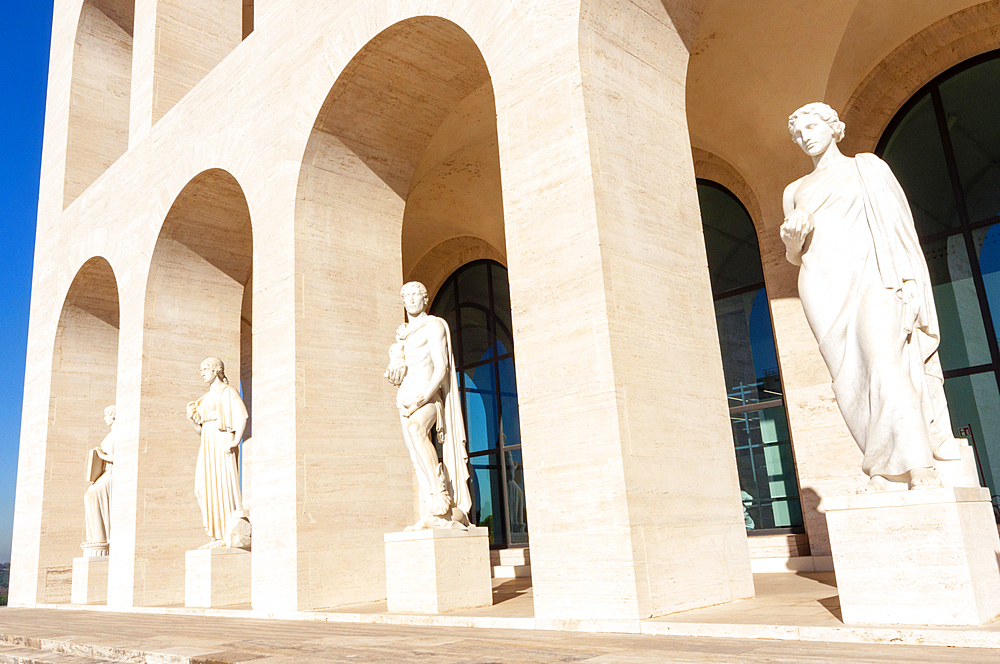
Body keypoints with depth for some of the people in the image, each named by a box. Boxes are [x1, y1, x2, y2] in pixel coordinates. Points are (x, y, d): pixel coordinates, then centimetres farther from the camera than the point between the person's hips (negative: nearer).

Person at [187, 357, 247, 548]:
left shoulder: (228, 392, -2)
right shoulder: (206, 398, 21)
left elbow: (242, 416, -15)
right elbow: (200, 429, 21)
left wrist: (235, 441, -23)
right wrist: (193, 418, 1)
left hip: (223, 443, -8)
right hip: (207, 446, 8)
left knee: (224, 487, -11)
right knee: (206, 489, 2)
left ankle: (232, 536, -9)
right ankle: (218, 536, 6)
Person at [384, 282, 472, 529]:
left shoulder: (433, 325, 1)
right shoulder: (403, 333, 23)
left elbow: (441, 367, -10)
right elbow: (395, 372, 28)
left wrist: (422, 398, -21)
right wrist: (392, 374, 3)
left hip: (428, 395, -7)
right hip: (406, 399, 7)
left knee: (415, 428, -36)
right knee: (417, 459, -2)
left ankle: (441, 499, -38)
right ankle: (429, 514, -3)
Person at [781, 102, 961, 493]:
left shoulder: (869, 168, 16)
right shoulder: (795, 191, 24)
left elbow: (898, 223, 7)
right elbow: (793, 256, 22)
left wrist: (909, 277, -7)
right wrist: (791, 236, -2)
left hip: (869, 273, -3)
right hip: (823, 284, 3)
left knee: (883, 358, -22)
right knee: (850, 376, -8)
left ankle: (920, 467, -25)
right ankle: (881, 472, -8)